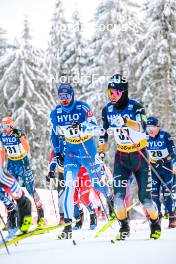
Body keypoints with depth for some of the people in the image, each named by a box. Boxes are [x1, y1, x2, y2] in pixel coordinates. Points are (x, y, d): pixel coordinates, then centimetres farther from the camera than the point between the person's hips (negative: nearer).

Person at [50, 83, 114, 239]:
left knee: (97, 182, 5)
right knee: (69, 186, -12)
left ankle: (110, 199, 39)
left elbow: (93, 125, -20)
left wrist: (81, 127, -39)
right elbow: (55, 134, 13)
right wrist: (57, 152, 9)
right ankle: (68, 223, -12)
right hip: (71, 152, 2)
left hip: (88, 150, -2)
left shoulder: (83, 107, -13)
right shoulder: (56, 113, -1)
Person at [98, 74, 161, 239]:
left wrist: (126, 122, -49)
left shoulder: (135, 107, -16)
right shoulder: (107, 110, -2)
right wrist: (101, 151, 2)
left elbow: (142, 128, -33)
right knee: (118, 195, -13)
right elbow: (104, 132, 13)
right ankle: (124, 227, 6)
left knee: (145, 197, -2)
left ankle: (155, 223, 24)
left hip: (139, 155, -3)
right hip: (121, 156, 3)